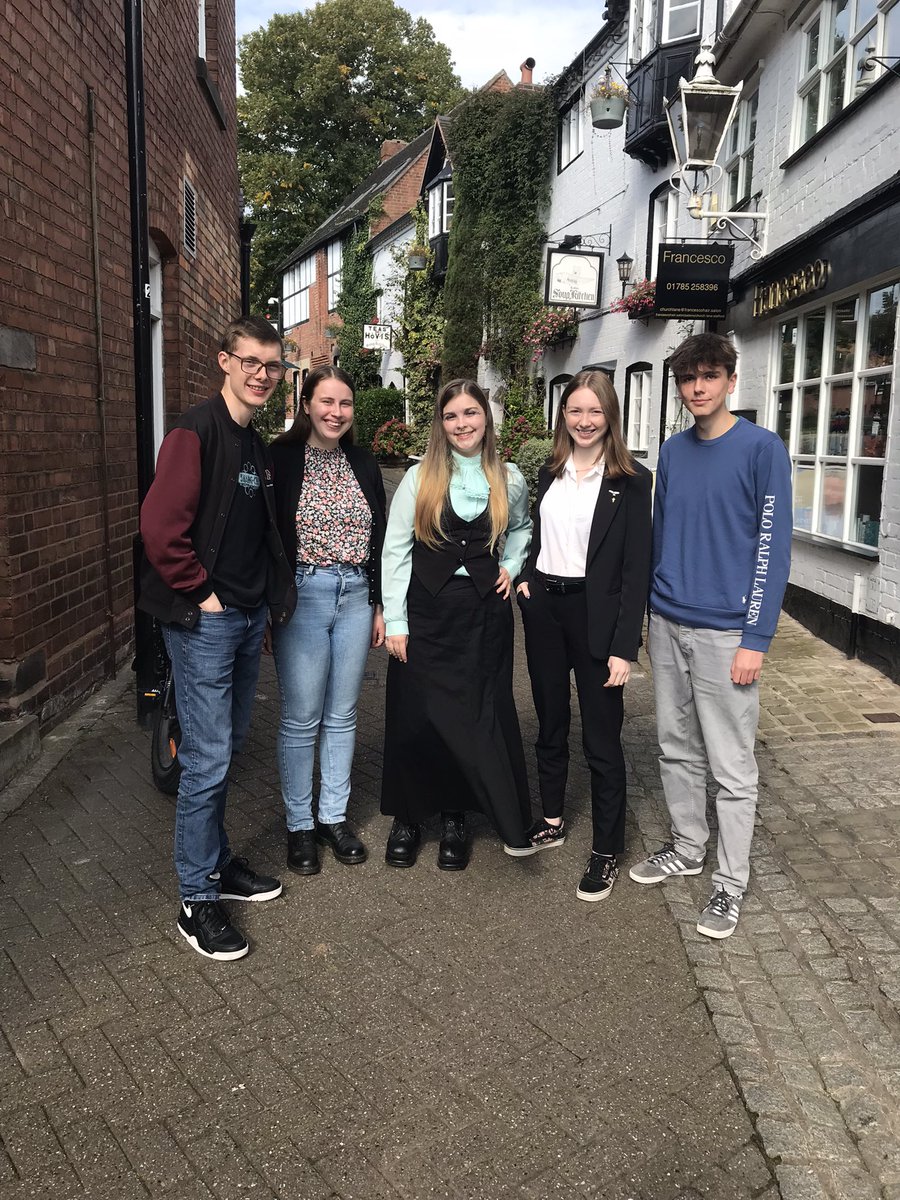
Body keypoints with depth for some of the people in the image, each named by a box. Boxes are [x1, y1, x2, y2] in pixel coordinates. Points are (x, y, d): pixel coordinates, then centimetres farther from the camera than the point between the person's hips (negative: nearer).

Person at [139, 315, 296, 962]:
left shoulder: (258, 447, 14)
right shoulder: (196, 431, -13)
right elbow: (160, 524, -23)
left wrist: (268, 600, 12)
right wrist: (200, 593, -16)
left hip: (249, 618, 9)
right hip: (204, 621, -8)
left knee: (229, 747, 18)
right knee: (208, 761, -3)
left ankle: (218, 862, 34)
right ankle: (198, 901, 12)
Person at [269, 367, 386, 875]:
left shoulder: (364, 464, 9)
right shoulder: (281, 459, -5)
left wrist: (381, 605, 10)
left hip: (356, 597, 4)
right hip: (302, 594, -4)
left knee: (342, 715, 12)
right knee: (301, 718, 2)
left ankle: (334, 815, 27)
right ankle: (300, 824, 19)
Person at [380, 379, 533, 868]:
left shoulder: (509, 479, 5)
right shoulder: (419, 478, -1)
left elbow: (522, 527, 24)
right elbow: (394, 549, -2)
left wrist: (510, 566, 5)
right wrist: (395, 621, -7)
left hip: (485, 612, 1)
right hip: (427, 611, -1)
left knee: (474, 715, 5)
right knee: (415, 714, 2)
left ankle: (454, 818, 23)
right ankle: (407, 818, 20)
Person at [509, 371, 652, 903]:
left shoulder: (631, 480, -8)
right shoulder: (550, 473, 9)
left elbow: (637, 567, -11)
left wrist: (625, 646, -16)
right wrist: (526, 578, 0)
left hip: (596, 614, -5)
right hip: (543, 609, 6)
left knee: (602, 738, 2)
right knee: (550, 723, 18)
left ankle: (607, 851, 16)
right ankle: (552, 821, 35)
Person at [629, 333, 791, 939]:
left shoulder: (763, 448, -7)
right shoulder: (673, 451, 10)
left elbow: (773, 547, -10)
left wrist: (756, 638, -14)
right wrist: (651, 607, 13)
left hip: (725, 632, -5)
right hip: (668, 624, 6)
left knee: (732, 766, 3)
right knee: (678, 748, 16)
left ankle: (732, 881, 17)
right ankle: (687, 847, 34)